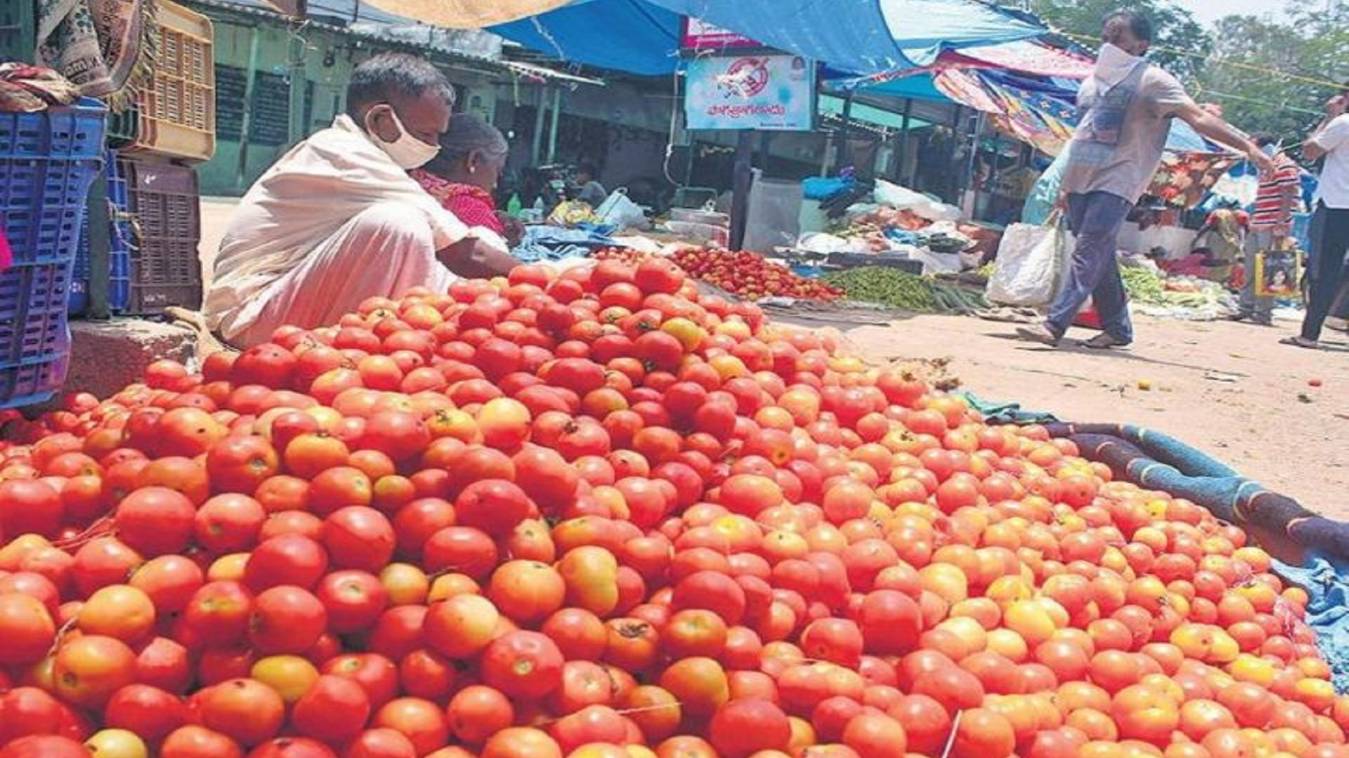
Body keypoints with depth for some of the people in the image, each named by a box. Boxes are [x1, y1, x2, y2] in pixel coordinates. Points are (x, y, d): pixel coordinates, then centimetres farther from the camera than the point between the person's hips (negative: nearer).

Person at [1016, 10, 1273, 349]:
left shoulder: (1152, 81, -6)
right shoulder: (1096, 77, 16)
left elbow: (1199, 118, -11)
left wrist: (1246, 145, -20)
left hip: (1116, 181, -7)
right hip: (1080, 177, 7)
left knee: (1089, 250, -16)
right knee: (1098, 255, 8)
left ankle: (1055, 324, -23)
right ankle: (1118, 328, 17)